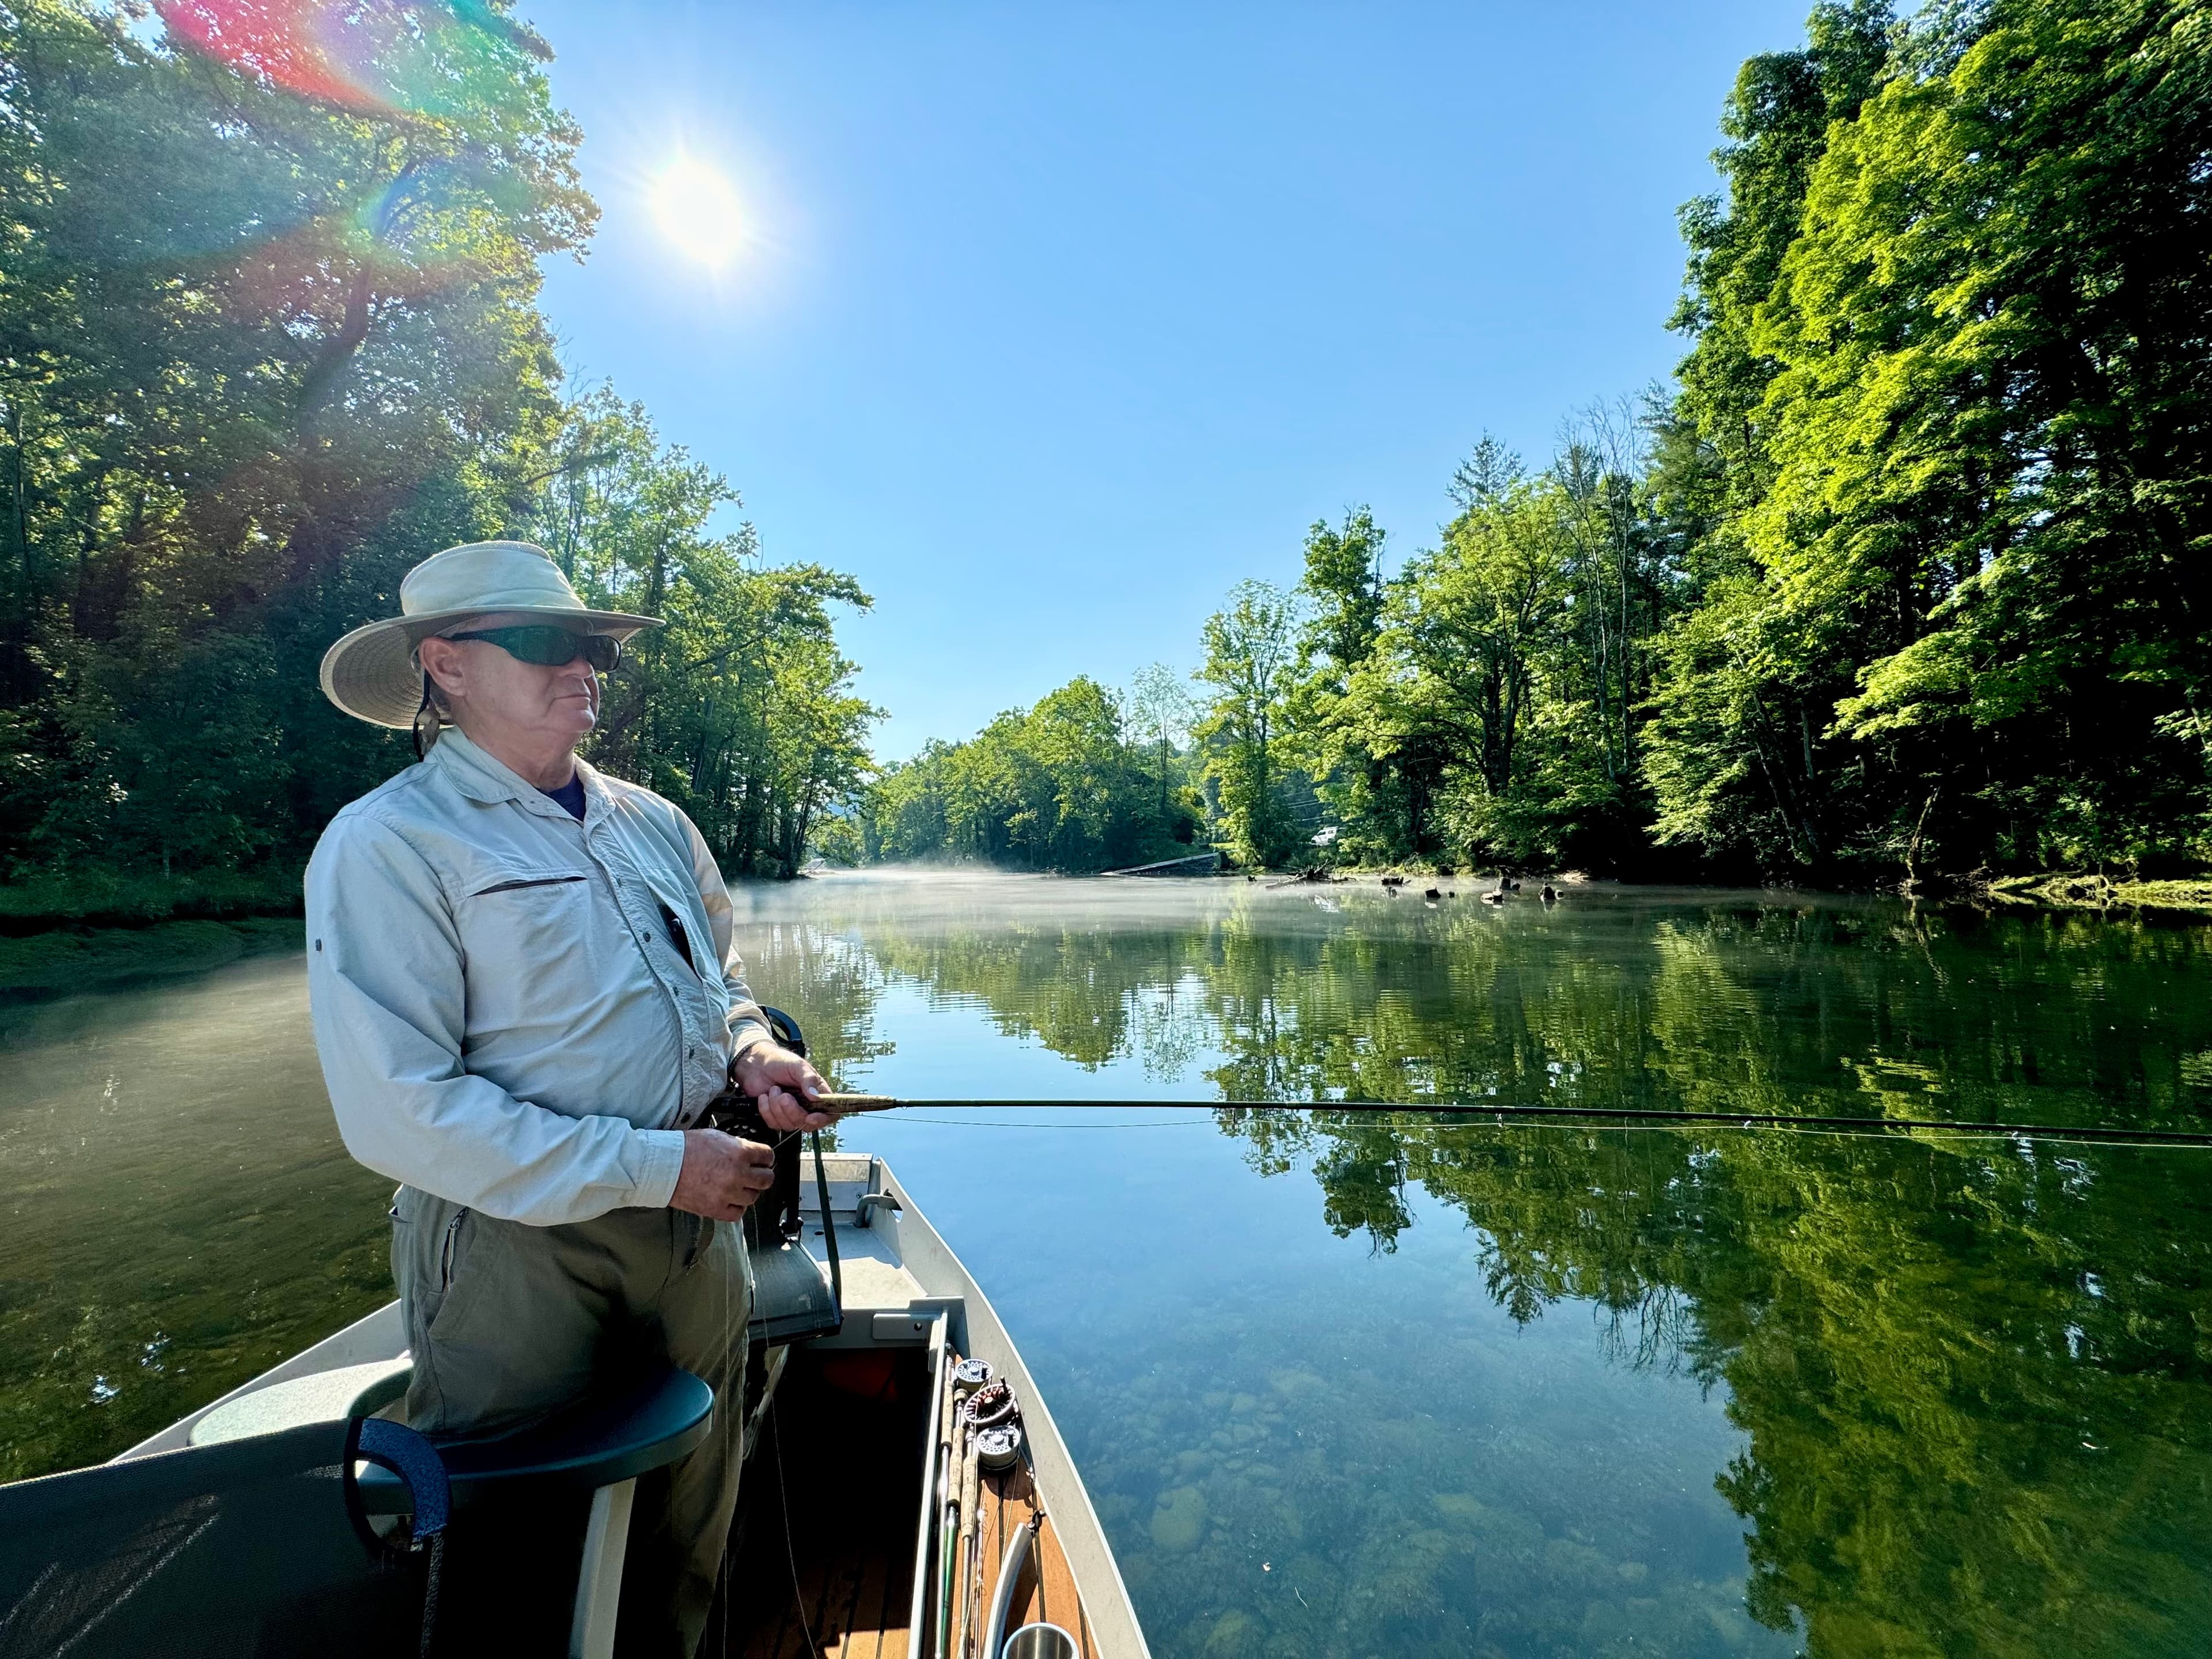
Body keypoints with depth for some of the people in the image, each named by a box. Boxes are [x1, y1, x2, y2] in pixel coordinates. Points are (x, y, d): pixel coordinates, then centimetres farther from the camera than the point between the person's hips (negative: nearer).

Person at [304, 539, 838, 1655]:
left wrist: (751, 1054, -4)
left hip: (694, 1212, 7)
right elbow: (400, 1111, -19)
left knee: (692, 1516, 24)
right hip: (516, 1238, -6)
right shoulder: (389, 840, -13)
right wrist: (649, 1167, -21)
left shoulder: (654, 824, 6)